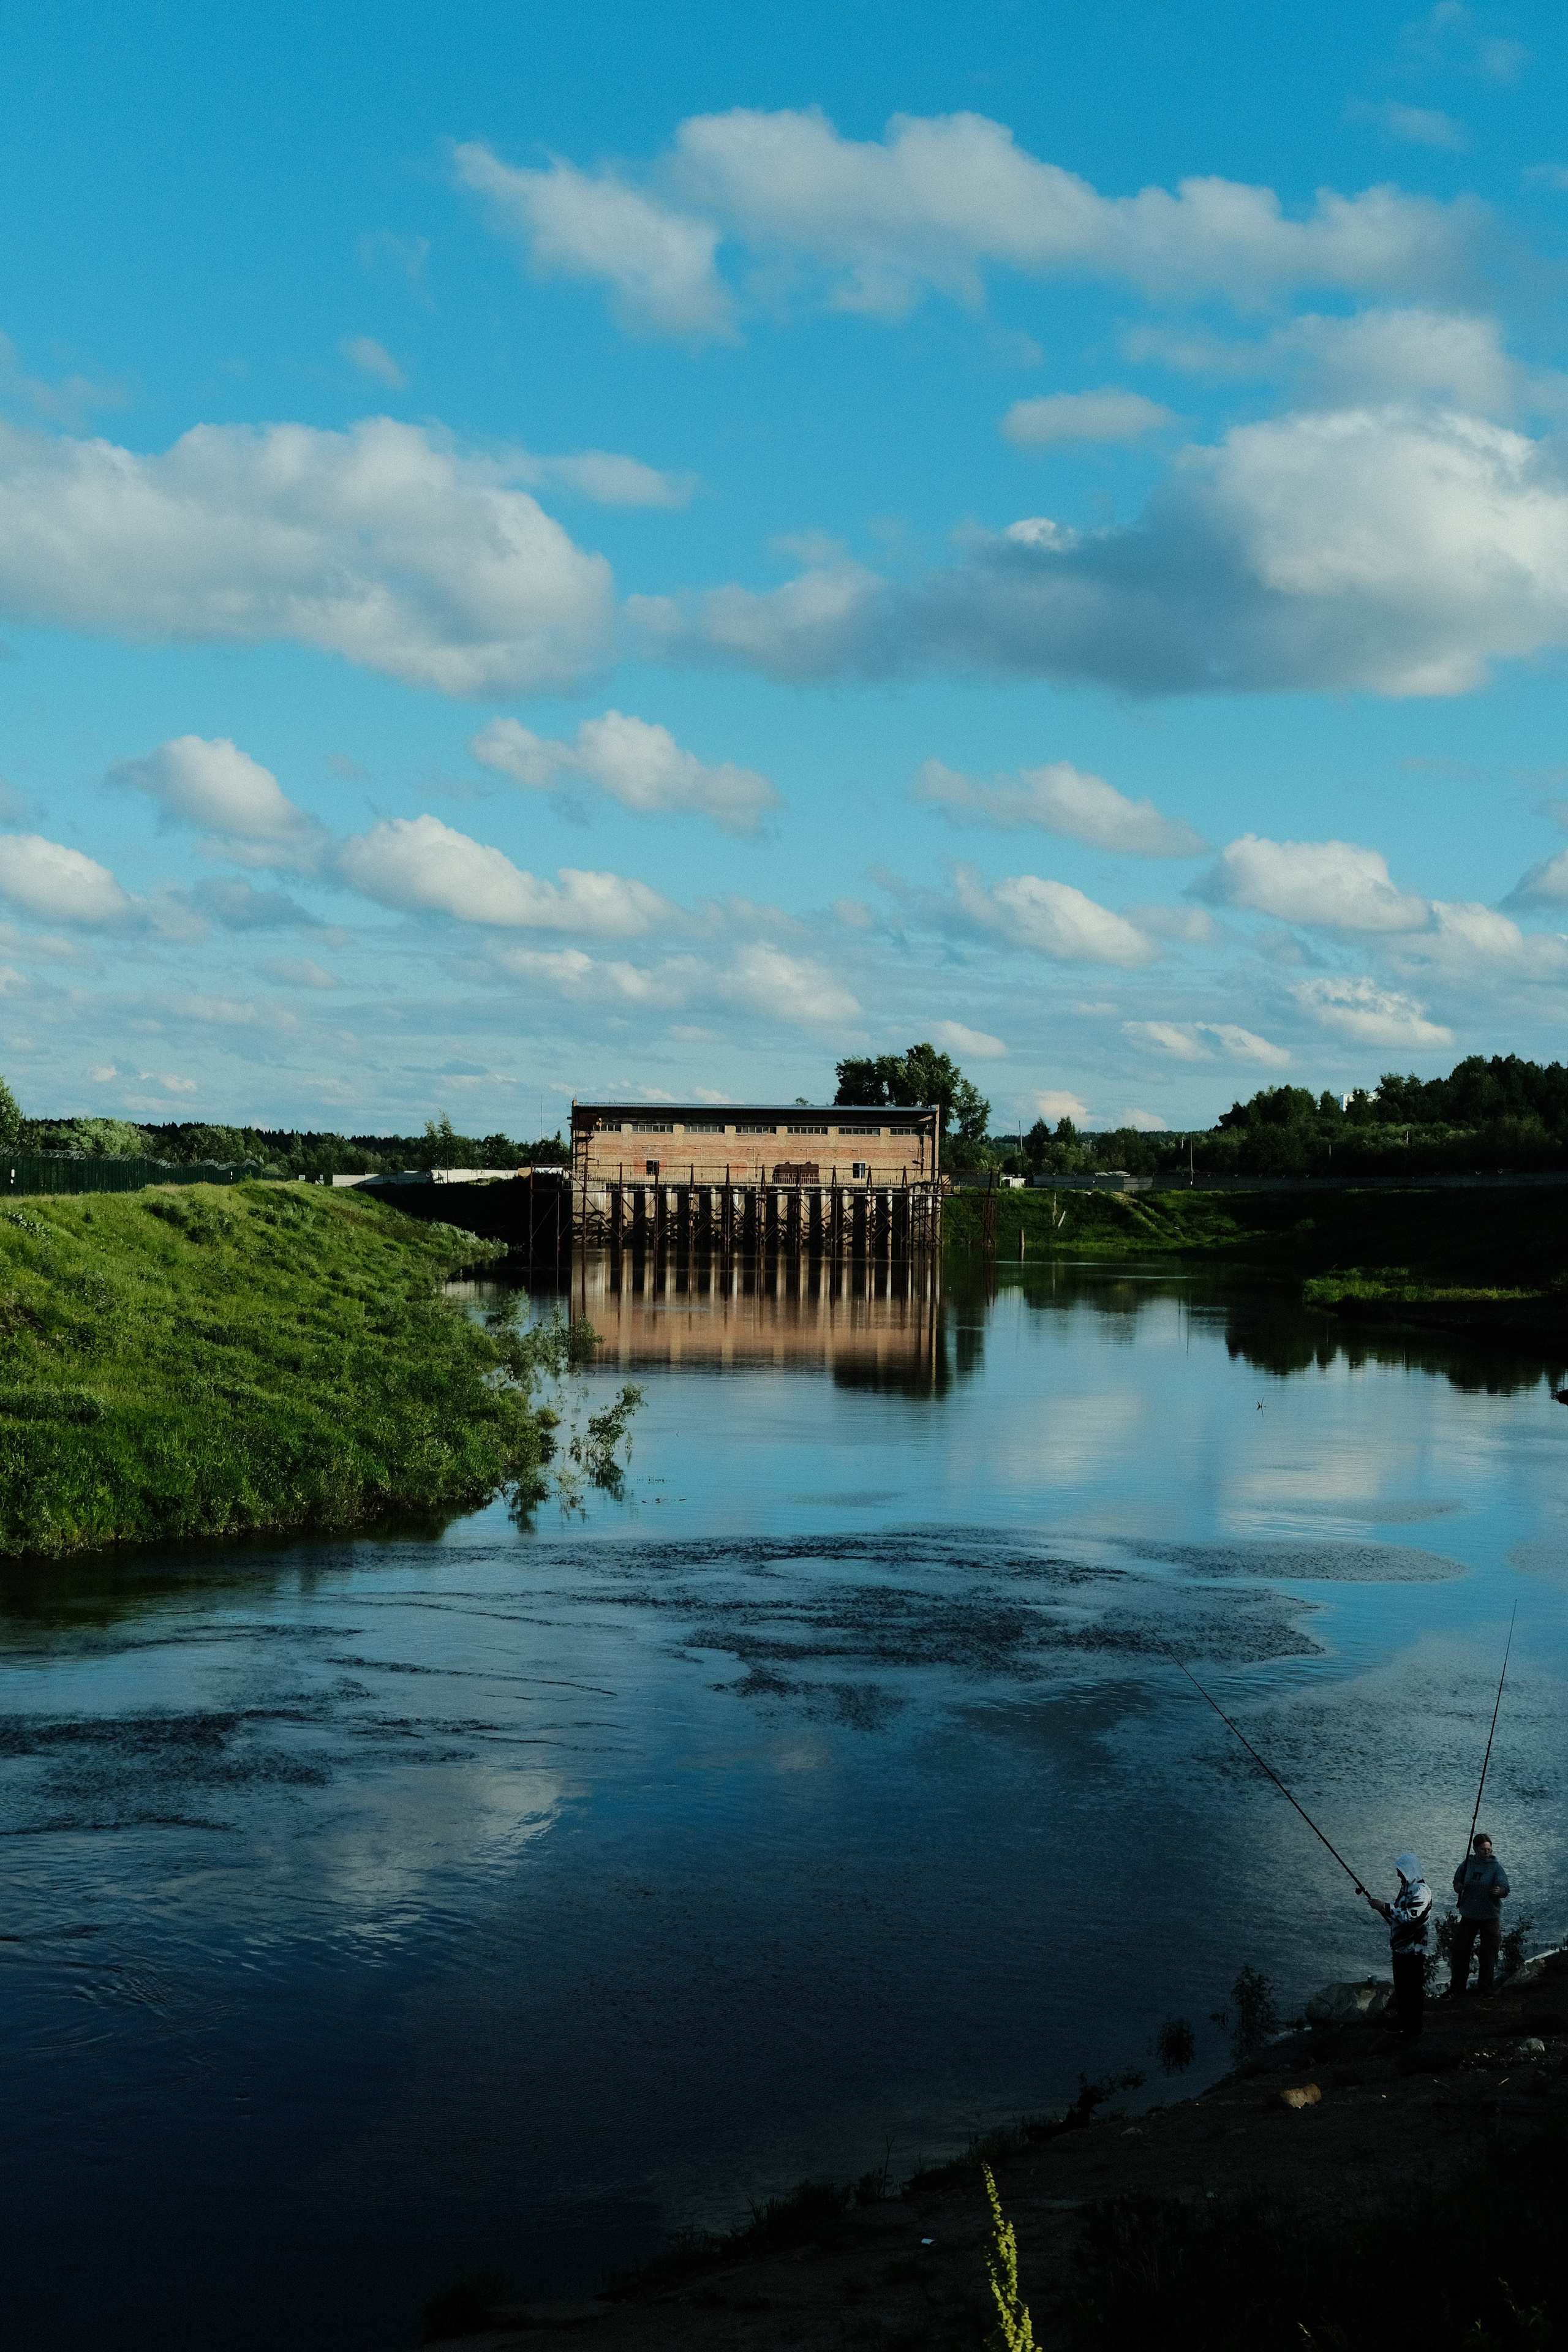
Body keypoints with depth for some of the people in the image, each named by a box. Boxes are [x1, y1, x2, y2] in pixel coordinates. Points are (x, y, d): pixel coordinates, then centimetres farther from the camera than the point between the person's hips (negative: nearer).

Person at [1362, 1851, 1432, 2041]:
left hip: (1413, 1950, -10)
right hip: (1400, 1947, 10)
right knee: (1401, 1989, 16)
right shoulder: (1406, 1887, 14)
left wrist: (1385, 1907, -24)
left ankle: (1414, 2031, 5)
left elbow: (1410, 1916, -27)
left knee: (1413, 1991, -2)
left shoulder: (1421, 1891, -17)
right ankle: (1403, 2025, 27)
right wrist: (1381, 1907, 9)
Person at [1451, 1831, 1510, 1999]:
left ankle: (1485, 1990, 16)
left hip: (1490, 1916, -3)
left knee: (1488, 1954, 2)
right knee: (1461, 1952, 2)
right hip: (1469, 1915, 3)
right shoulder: (1467, 1864, 2)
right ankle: (1456, 1990, 11)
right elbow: (1456, 1884, 13)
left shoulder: (1495, 1866, -8)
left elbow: (1505, 1888, -19)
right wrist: (1459, 1887, -10)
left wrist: (1500, 1891, -41)